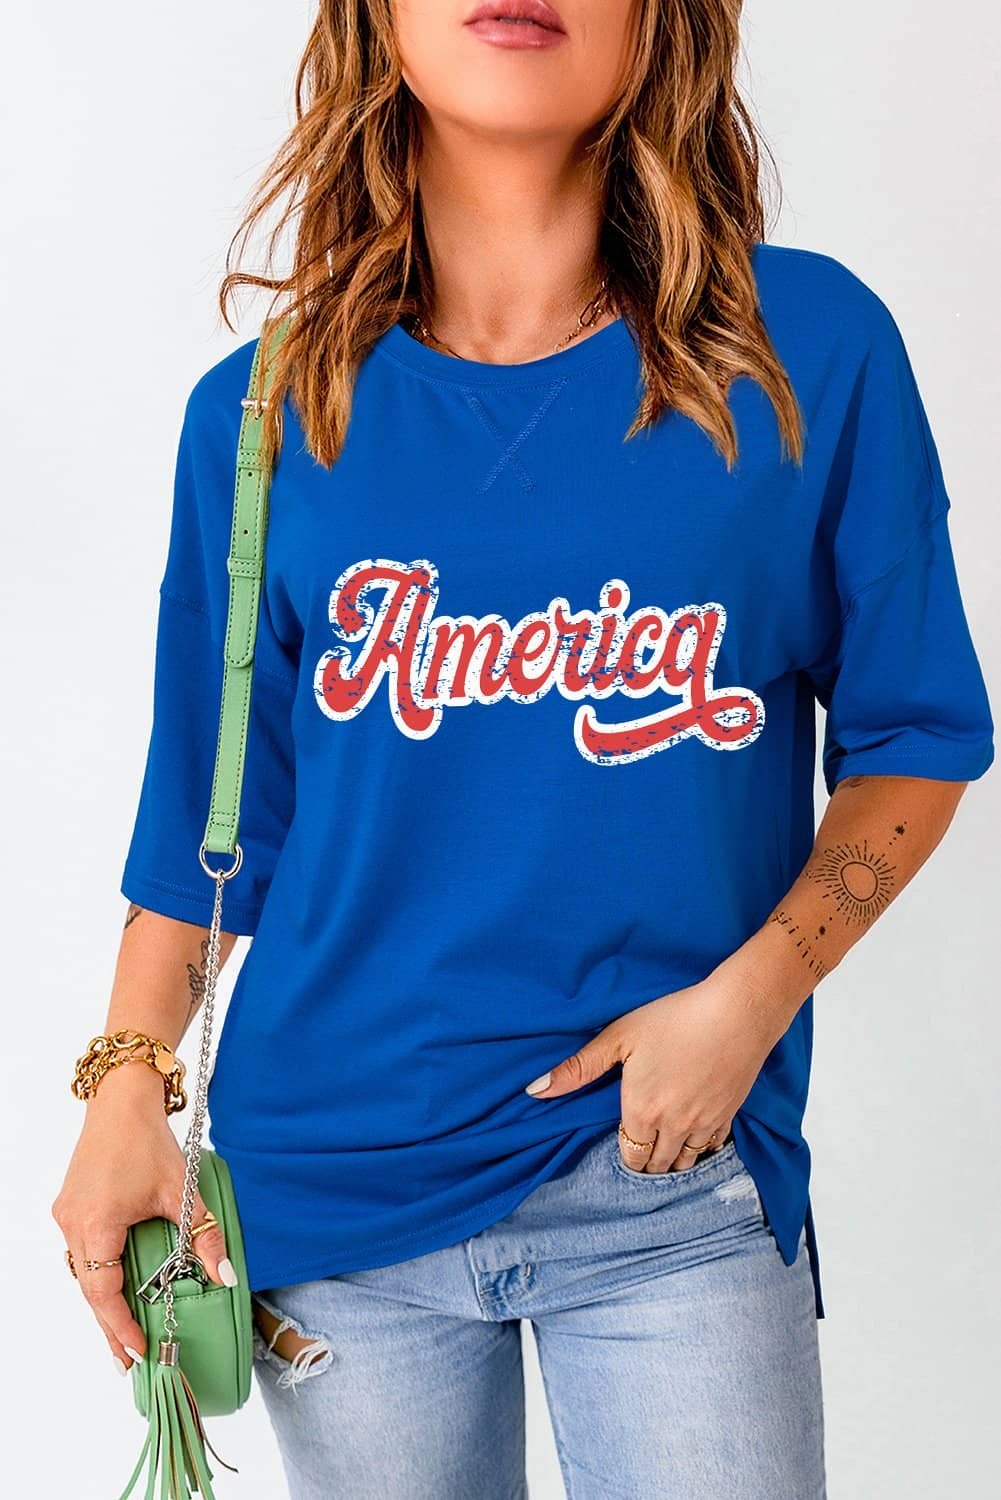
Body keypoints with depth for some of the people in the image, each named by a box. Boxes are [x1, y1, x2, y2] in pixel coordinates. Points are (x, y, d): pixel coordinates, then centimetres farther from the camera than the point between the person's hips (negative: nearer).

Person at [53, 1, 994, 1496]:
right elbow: (212, 813, 7)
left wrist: (752, 994, -11)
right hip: (332, 1185, 2)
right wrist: (129, 1090, -1)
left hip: (680, 1179, -1)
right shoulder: (261, 415, 1)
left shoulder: (809, 350, -5)